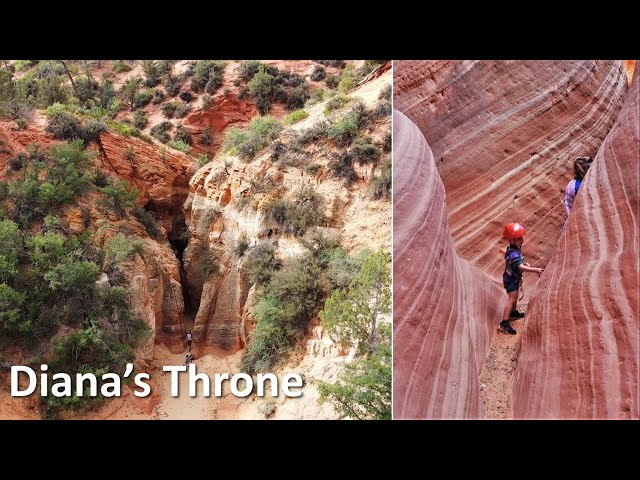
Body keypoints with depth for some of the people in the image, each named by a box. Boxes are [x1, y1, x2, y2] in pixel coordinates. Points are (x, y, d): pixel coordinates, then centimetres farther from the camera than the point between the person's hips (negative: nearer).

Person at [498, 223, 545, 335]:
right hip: (511, 279, -10)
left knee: (515, 296, 27)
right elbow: (521, 267, -36)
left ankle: (513, 312, 49)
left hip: (514, 278, 10)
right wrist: (535, 270, -36)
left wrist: (526, 264, 0)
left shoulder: (515, 249, 1)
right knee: (512, 299, -14)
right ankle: (504, 323, -18)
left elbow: (520, 261, 17)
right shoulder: (513, 254, -31)